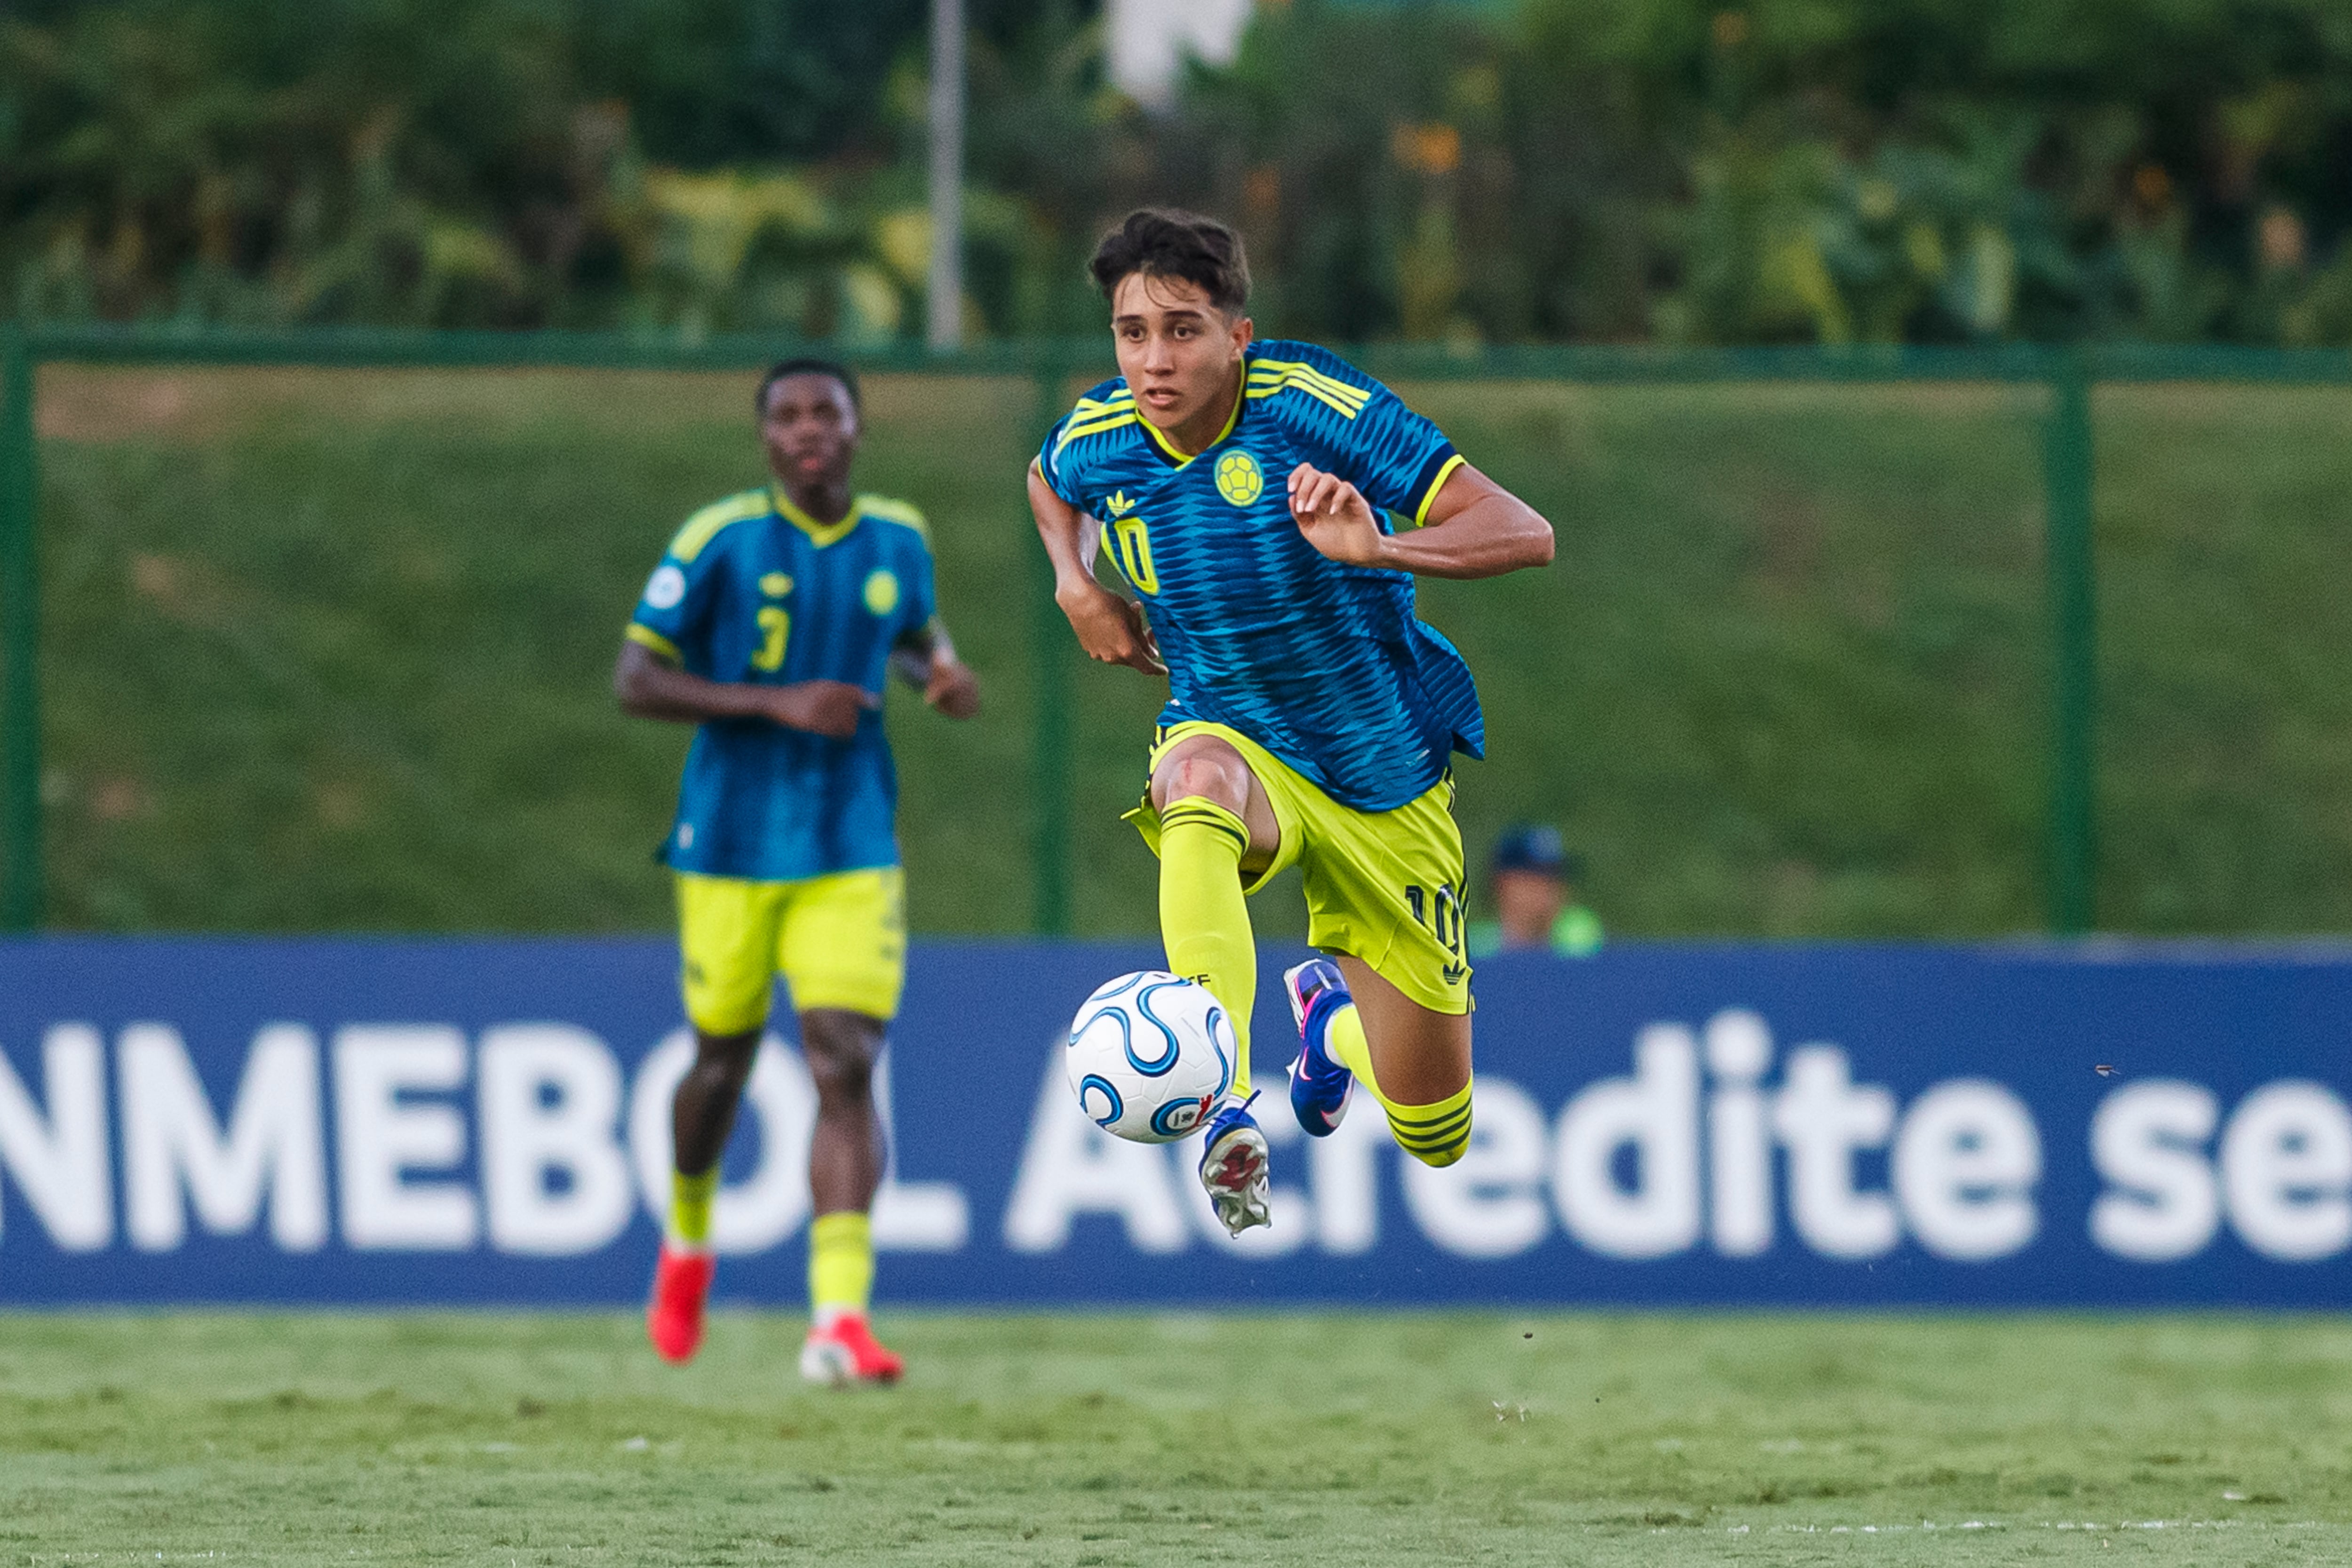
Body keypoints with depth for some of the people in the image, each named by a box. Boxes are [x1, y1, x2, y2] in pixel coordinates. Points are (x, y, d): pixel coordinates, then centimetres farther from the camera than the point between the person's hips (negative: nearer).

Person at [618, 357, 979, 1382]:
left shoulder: (897, 540, 4)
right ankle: (687, 1239, 43)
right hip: (733, 849, -1)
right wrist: (777, 703, -19)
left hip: (852, 853, 2)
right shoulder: (719, 540, -8)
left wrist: (945, 675, 1)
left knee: (846, 1067, -13)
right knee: (722, 1060, 10)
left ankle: (838, 1323, -19)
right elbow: (634, 681, -9)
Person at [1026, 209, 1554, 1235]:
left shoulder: (1310, 404, -22)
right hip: (1239, 751, 1)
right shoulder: (1096, 440, -9)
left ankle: (1331, 1012, 44)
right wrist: (1075, 584, 0)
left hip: (1387, 784, -1)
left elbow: (1524, 534, -24)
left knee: (1434, 1138, 7)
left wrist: (1376, 549, -41)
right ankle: (1228, 1113, -49)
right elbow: (1049, 484, 20)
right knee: (1197, 779, -42)